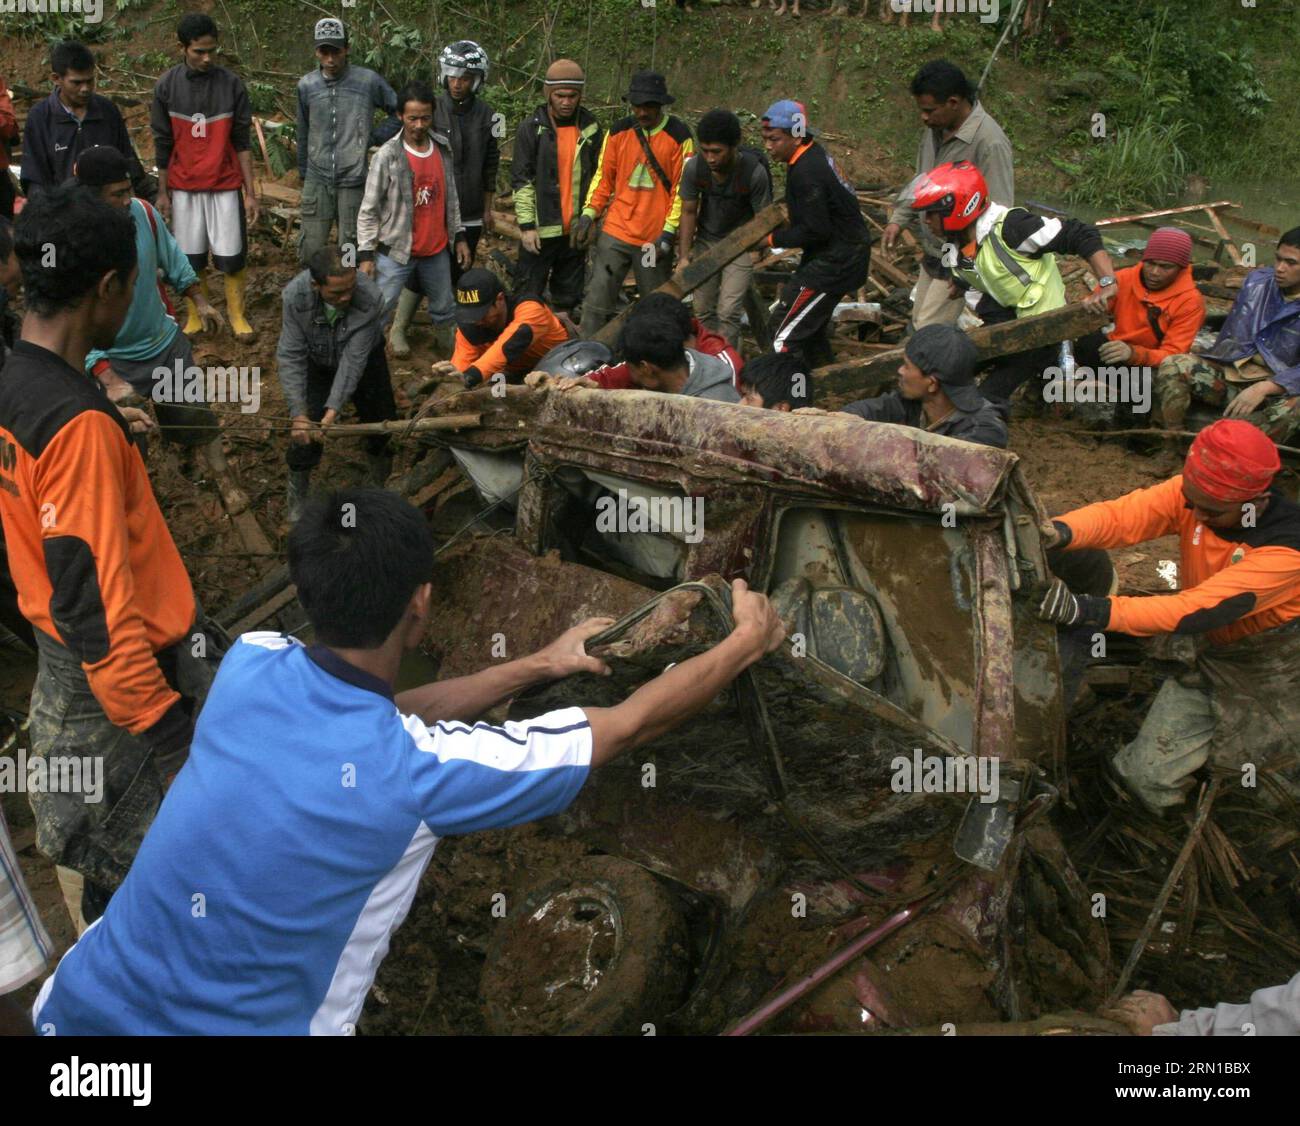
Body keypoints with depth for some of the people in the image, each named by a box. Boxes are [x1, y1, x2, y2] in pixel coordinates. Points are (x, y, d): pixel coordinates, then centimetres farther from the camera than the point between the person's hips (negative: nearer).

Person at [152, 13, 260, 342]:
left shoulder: (231, 84, -5)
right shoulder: (167, 86, -3)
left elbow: (241, 141, -1)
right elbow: (162, 144, 3)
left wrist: (251, 192, -2)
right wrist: (162, 192, 3)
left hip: (224, 185, -1)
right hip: (183, 186, 1)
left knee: (232, 255, 0)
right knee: (190, 257, 5)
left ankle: (236, 314, 18)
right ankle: (195, 317, 20)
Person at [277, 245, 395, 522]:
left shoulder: (370, 298, -38)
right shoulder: (295, 296, -34)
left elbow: (354, 359, -35)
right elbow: (291, 357, -29)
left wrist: (334, 409, -40)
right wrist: (299, 414, -36)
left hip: (365, 361, 0)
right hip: (317, 362, 0)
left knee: (381, 418, 9)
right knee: (305, 432, -7)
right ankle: (297, 500, 14)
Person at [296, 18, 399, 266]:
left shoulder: (369, 81, -6)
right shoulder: (306, 85, 4)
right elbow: (303, 134, 14)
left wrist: (373, 137, -2)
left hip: (354, 182, -2)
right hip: (317, 181, 2)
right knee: (311, 249, 2)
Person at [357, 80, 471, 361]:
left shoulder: (443, 148, 1)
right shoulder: (387, 156, -15)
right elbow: (368, 210, -11)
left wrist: (459, 236, 12)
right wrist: (366, 255, -14)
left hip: (437, 250, 5)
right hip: (396, 251, -5)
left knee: (445, 310, 20)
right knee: (377, 314, -6)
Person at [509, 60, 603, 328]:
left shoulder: (592, 129, 5)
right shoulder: (531, 128, -4)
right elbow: (521, 180, -5)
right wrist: (527, 225, -10)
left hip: (576, 228, 3)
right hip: (541, 227, -3)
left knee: (568, 296, 12)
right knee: (528, 296, 1)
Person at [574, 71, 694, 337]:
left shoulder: (679, 136, -4)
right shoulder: (618, 132, 4)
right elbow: (603, 177, 10)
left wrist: (668, 233, -10)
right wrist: (588, 215, -1)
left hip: (656, 238, -2)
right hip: (615, 233, 2)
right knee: (597, 301, -2)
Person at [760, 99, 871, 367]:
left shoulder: (806, 172, -24)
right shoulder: (814, 154, 7)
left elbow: (816, 231, -24)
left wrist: (774, 239, -14)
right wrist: (788, 213, 6)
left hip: (835, 261, -11)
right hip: (844, 251, 11)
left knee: (786, 334, -11)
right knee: (810, 328, 23)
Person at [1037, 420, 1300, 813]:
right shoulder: (1194, 494, -16)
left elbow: (1195, 610, -38)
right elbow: (1119, 515, -28)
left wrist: (1089, 610, -49)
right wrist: (1058, 532, -51)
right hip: (1208, 654, 4)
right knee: (1147, 773, -2)